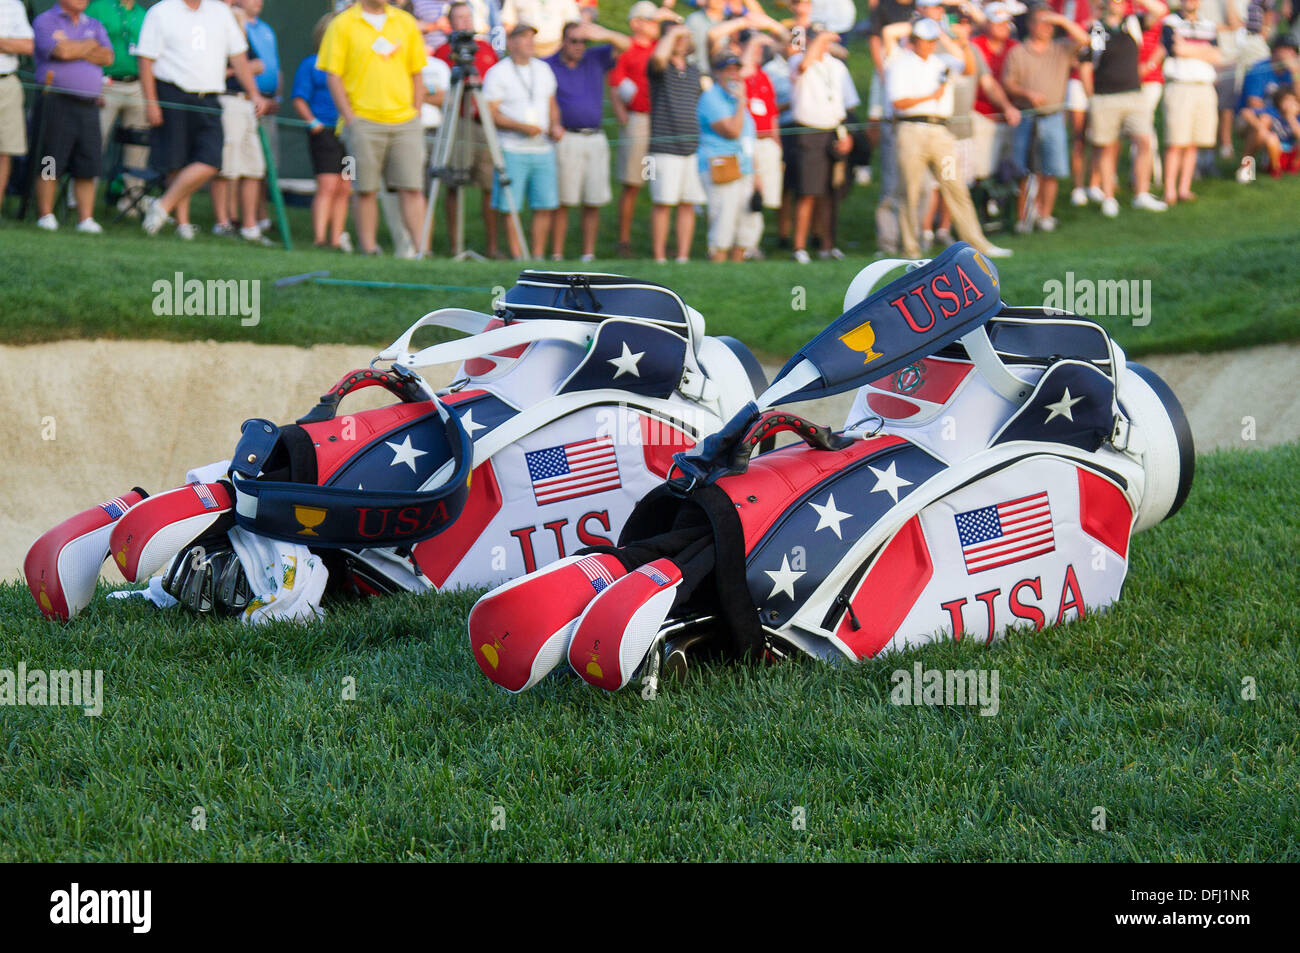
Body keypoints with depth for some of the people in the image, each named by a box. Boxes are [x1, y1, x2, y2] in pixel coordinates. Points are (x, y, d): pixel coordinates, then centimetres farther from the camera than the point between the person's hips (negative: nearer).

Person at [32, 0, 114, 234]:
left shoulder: (94, 26, 19)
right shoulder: (45, 21, 3)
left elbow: (107, 57, 3)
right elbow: (62, 51, -14)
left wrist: (75, 49, -6)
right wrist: (90, 45, 3)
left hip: (89, 105, 5)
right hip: (57, 102, -5)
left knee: (88, 166, 0)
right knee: (52, 164, -3)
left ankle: (86, 218, 3)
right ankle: (45, 215, 5)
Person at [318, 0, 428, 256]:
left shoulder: (406, 22, 12)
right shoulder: (343, 24, 1)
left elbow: (417, 73, 16)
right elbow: (333, 75, -2)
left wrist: (416, 113, 7)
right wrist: (350, 118, -9)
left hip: (405, 122, 3)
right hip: (364, 122, -3)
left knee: (412, 188, -4)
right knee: (366, 189, 0)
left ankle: (421, 250, -5)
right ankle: (369, 249, 6)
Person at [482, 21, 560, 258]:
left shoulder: (543, 69, 14)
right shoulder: (497, 73, -3)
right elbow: (491, 114, -9)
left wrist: (555, 125, 2)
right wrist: (522, 127, -19)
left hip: (544, 149, 5)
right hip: (512, 151, -5)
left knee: (545, 206, 2)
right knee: (510, 207, -5)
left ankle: (538, 255, 10)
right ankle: (517, 256, 2)